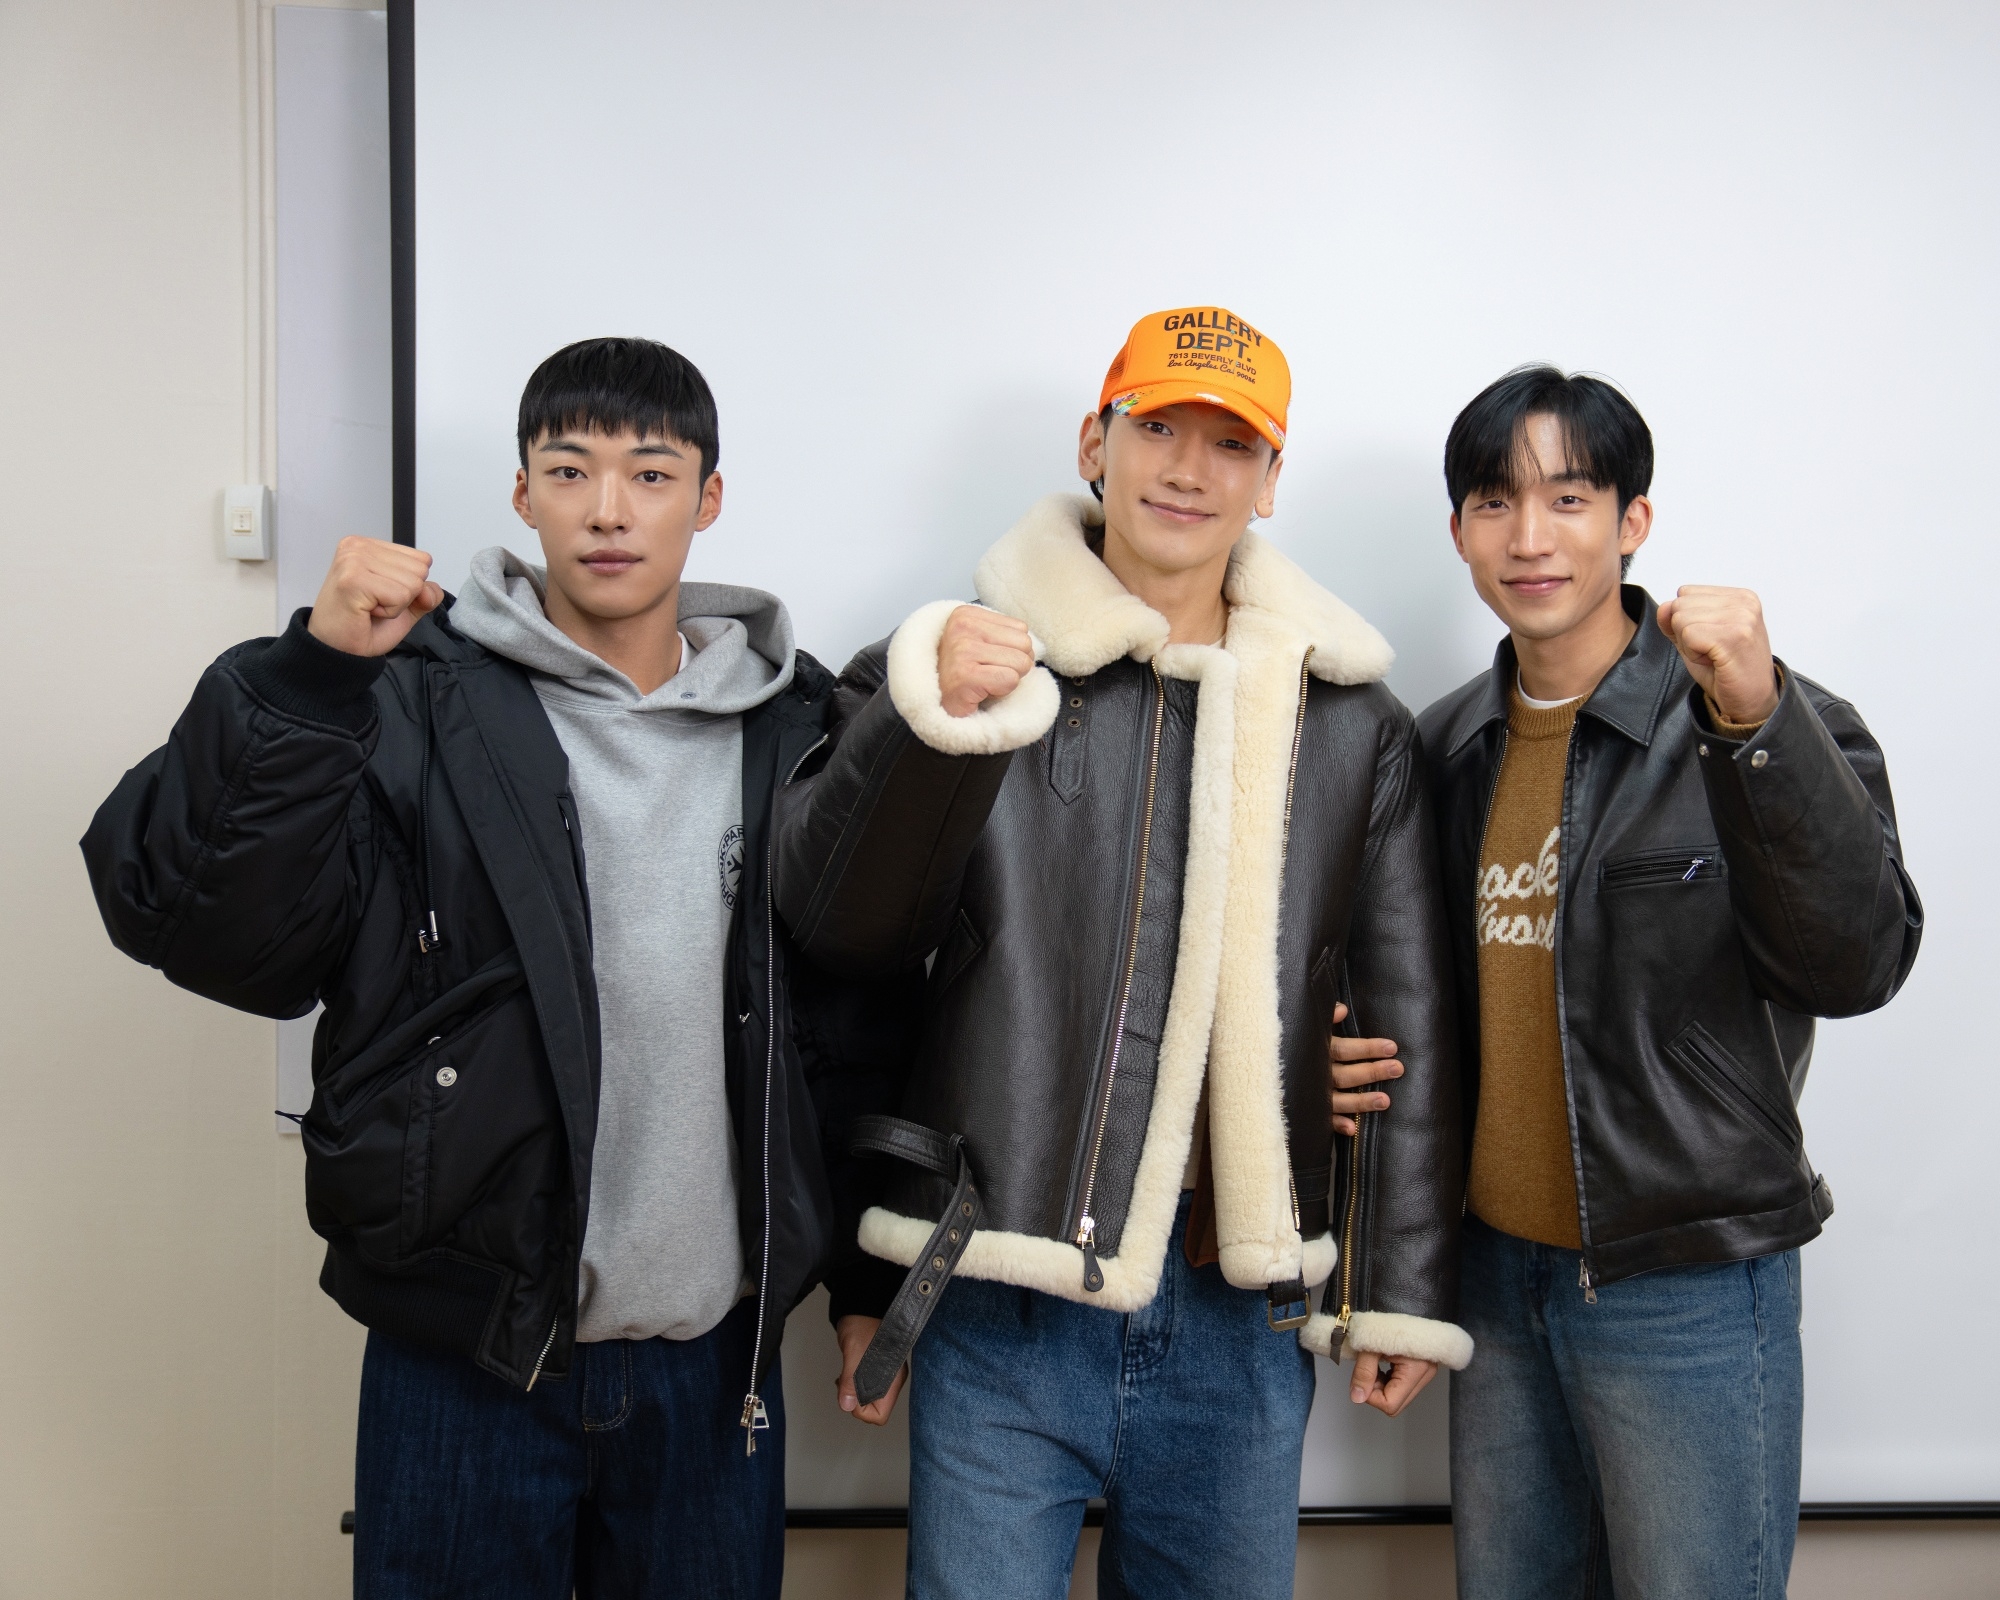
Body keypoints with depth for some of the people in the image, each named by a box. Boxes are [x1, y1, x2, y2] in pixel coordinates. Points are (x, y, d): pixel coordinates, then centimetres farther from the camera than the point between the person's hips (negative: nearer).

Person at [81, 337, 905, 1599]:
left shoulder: (799, 728, 4)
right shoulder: (417, 705, -3)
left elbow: (861, 1026, 8)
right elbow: (205, 927, -16)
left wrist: (872, 1284, 10)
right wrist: (313, 673, -25)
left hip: (713, 1361, 2)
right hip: (464, 1357, -2)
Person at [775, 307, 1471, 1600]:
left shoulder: (1349, 722, 7)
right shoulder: (976, 661, 2)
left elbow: (1410, 1022, 9)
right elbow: (839, 930, -5)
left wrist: (1404, 1289, 7)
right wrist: (925, 719, -21)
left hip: (1243, 1316, 2)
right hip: (1000, 1299, -2)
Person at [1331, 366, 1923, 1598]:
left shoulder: (1762, 722, -11)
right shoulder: (1449, 745, 6)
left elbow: (1855, 967, -25)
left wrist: (1756, 723, -34)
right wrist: (1360, 1054, -2)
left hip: (1688, 1291, -5)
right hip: (1496, 1269, 6)